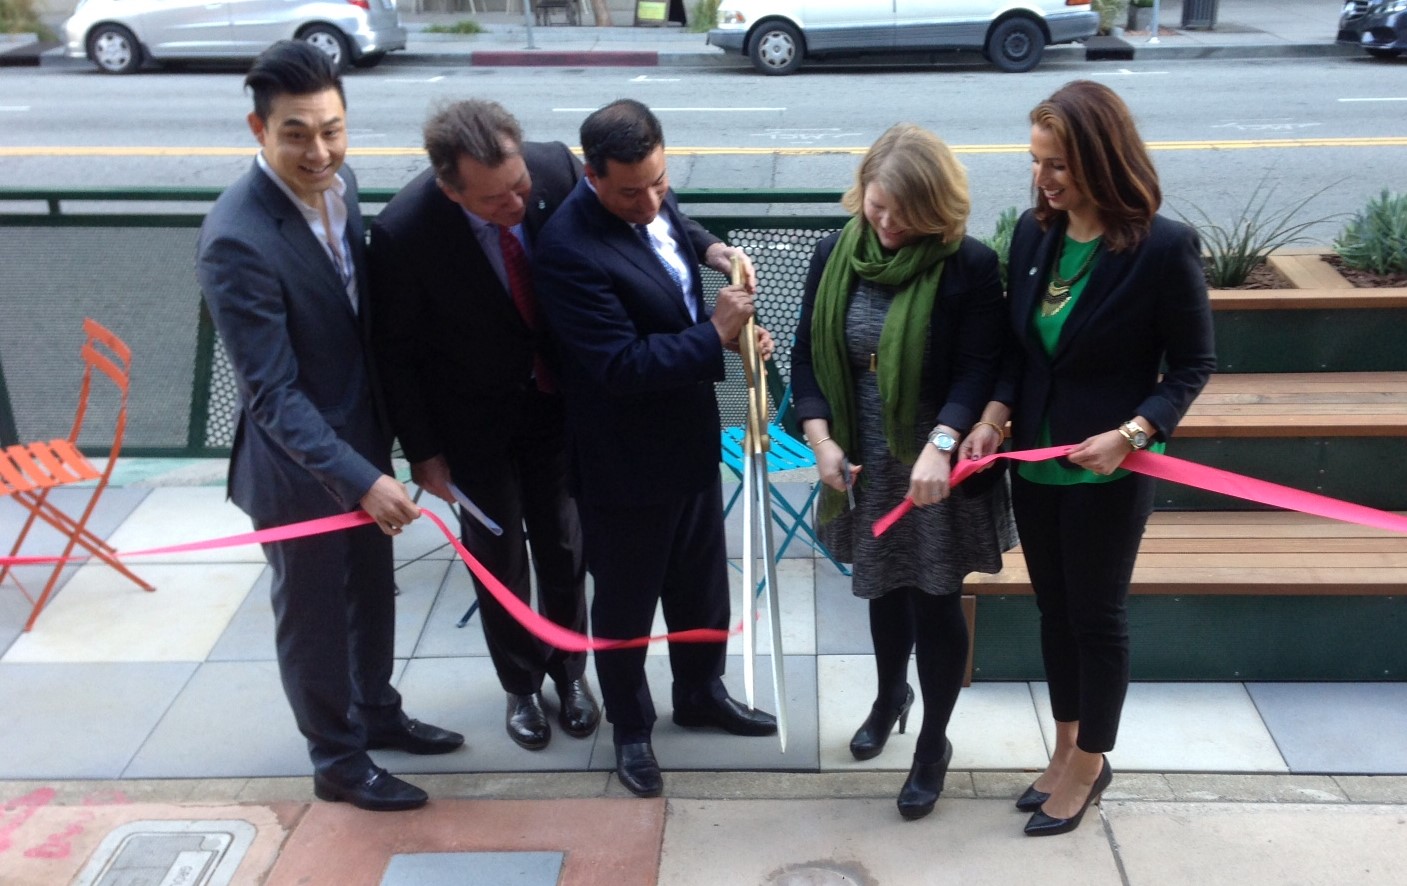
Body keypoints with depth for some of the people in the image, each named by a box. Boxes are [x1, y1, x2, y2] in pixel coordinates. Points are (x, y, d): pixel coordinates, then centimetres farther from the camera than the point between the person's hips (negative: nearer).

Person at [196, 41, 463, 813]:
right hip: (297, 461, -7)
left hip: (361, 436, 7)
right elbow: (272, 393, -28)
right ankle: (338, 761, 34)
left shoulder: (338, 183, -5)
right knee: (312, 612, 13)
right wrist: (359, 479, -34)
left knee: (371, 590, 24)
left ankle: (376, 711, 48)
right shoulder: (237, 239, -29)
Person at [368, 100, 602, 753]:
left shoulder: (558, 167, -23)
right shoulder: (404, 231, -30)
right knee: (499, 556, 14)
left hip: (559, 398, 2)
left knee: (564, 548, 16)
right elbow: (396, 351, -15)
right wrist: (422, 449, -9)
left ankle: (569, 669, 41)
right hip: (476, 418, -2)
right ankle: (521, 685, 39)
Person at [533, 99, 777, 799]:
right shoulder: (571, 250, -29)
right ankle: (630, 728, 36)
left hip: (691, 438, 8)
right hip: (626, 464, -8)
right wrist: (716, 337, -27)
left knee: (701, 580, 24)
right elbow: (621, 365, -30)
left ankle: (701, 692, 48)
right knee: (626, 602, 14)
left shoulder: (652, 202, -4)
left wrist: (711, 248, 1)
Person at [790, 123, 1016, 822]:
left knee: (935, 604, 6)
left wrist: (940, 445, -32)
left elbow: (979, 368, -18)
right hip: (865, 465, 4)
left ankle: (934, 744, 27)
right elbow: (808, 354, 3)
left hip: (939, 470, -4)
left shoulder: (969, 266, -14)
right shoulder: (835, 254, -2)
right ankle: (890, 696, 48)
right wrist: (820, 438, -9)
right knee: (884, 589, 21)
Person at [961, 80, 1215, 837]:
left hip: (1108, 470, -5)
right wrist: (994, 415, -10)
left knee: (1097, 616, 10)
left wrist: (1131, 433, -23)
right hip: (1034, 460, 5)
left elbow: (1193, 365, -10)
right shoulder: (1032, 231, -3)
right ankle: (1066, 750, 37)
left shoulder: (1164, 246, -18)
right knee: (1054, 608, 18)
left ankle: (1089, 764, 31)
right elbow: (1016, 344, 5)